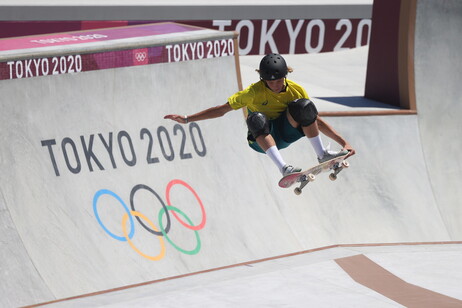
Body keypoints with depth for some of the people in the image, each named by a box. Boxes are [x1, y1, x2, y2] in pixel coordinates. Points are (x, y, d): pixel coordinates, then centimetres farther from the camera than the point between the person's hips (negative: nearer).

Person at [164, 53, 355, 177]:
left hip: (285, 133, 2)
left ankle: (322, 155, -19)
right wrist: (187, 119, -19)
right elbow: (222, 109, -12)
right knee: (256, 118, -38)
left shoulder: (296, 90, -9)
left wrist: (343, 143, -9)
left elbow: (317, 120, -4)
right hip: (262, 138, -2)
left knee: (303, 107, -26)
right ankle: (283, 168, -47)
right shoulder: (254, 92, -15)